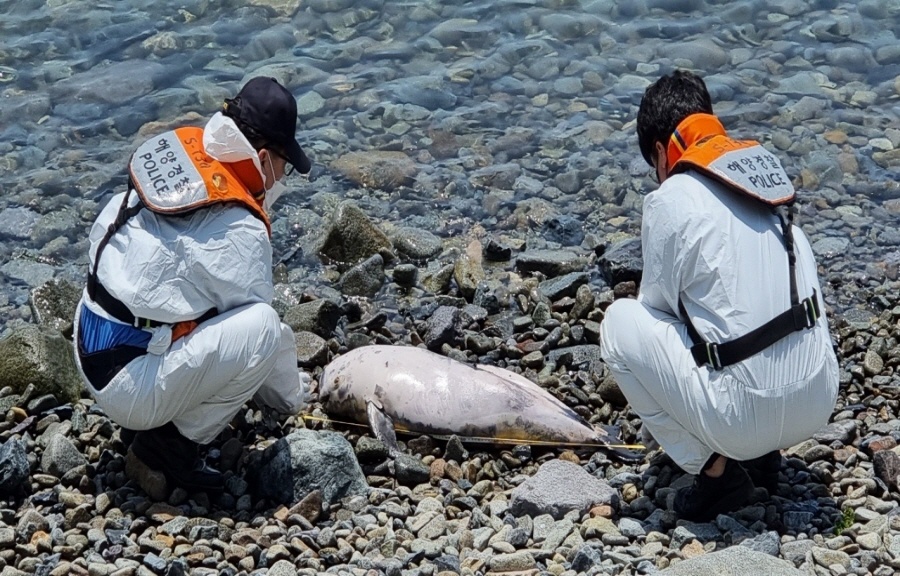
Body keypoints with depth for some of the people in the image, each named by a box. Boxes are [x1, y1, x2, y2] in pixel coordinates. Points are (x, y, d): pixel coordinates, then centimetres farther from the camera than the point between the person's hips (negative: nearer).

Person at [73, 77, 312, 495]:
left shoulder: (177, 159, -1)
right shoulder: (238, 232, -21)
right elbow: (261, 334, -11)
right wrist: (293, 397, 11)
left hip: (90, 352, 9)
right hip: (129, 389, -9)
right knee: (261, 326, -20)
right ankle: (172, 441, -5)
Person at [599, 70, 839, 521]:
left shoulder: (671, 200, -8)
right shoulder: (767, 169, 10)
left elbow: (657, 307, 3)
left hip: (748, 417, -7)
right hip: (819, 403, 7)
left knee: (620, 322, 8)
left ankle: (717, 471, 7)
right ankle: (763, 455, 21)